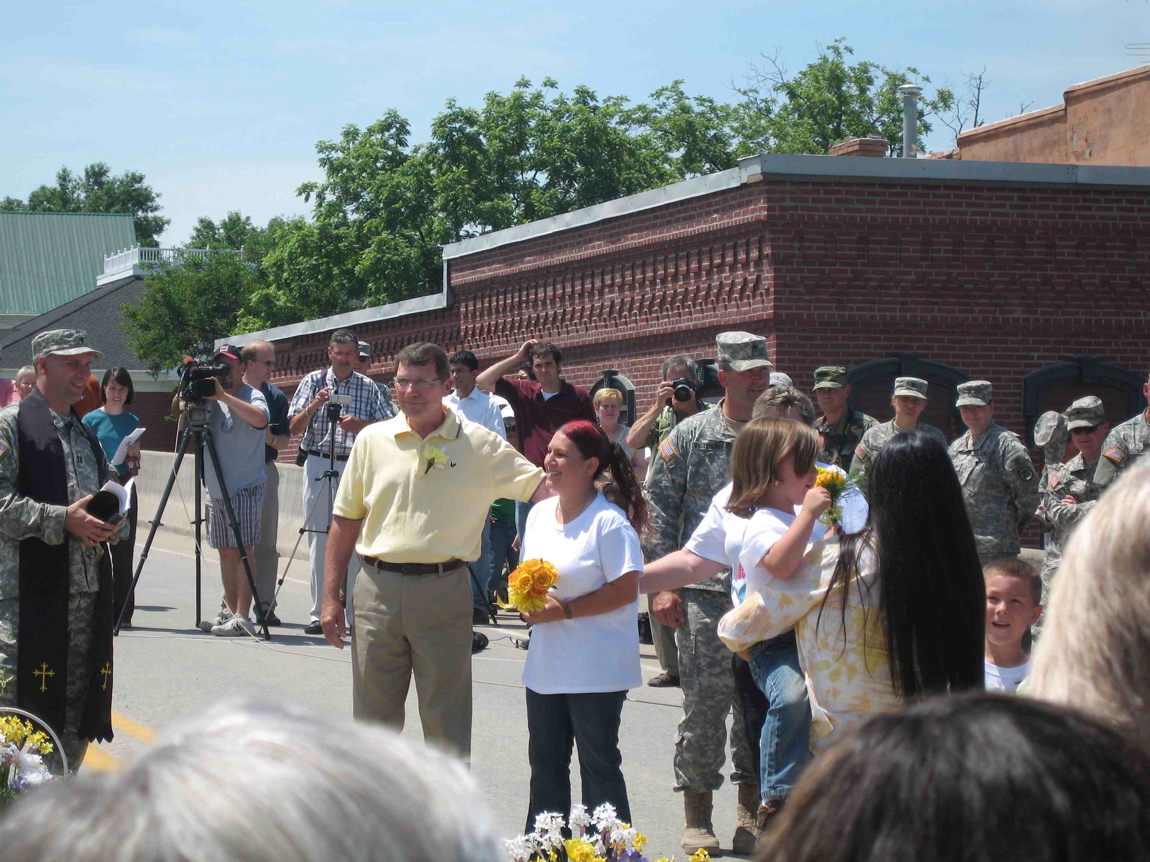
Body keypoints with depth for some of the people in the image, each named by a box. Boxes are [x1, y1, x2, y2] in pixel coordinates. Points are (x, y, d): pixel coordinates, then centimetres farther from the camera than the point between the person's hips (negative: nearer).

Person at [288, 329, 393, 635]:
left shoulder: (368, 388, 9)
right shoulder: (313, 381, 9)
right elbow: (294, 428, 4)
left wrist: (359, 424, -11)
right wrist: (313, 406, -14)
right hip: (318, 466, 0)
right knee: (319, 539, 0)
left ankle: (357, 612, 1)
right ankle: (319, 612, 5)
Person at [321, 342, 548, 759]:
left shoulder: (478, 444, 1)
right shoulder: (373, 440, 6)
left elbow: (541, 486, -3)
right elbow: (345, 521, 9)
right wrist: (331, 597, 6)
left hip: (444, 590, -2)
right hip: (378, 587, 2)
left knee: (447, 724, 4)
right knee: (373, 714, 10)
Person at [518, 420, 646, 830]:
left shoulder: (609, 522, -14)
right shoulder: (540, 514, 9)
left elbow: (625, 590, -18)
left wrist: (565, 611, -19)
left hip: (596, 669, -7)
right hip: (546, 664, 8)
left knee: (598, 765, 0)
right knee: (545, 762, 15)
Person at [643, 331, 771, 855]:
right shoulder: (690, 437, 2)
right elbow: (659, 510, 2)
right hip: (705, 593, -3)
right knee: (704, 704, -2)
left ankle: (751, 814, 19)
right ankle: (697, 819, 10)